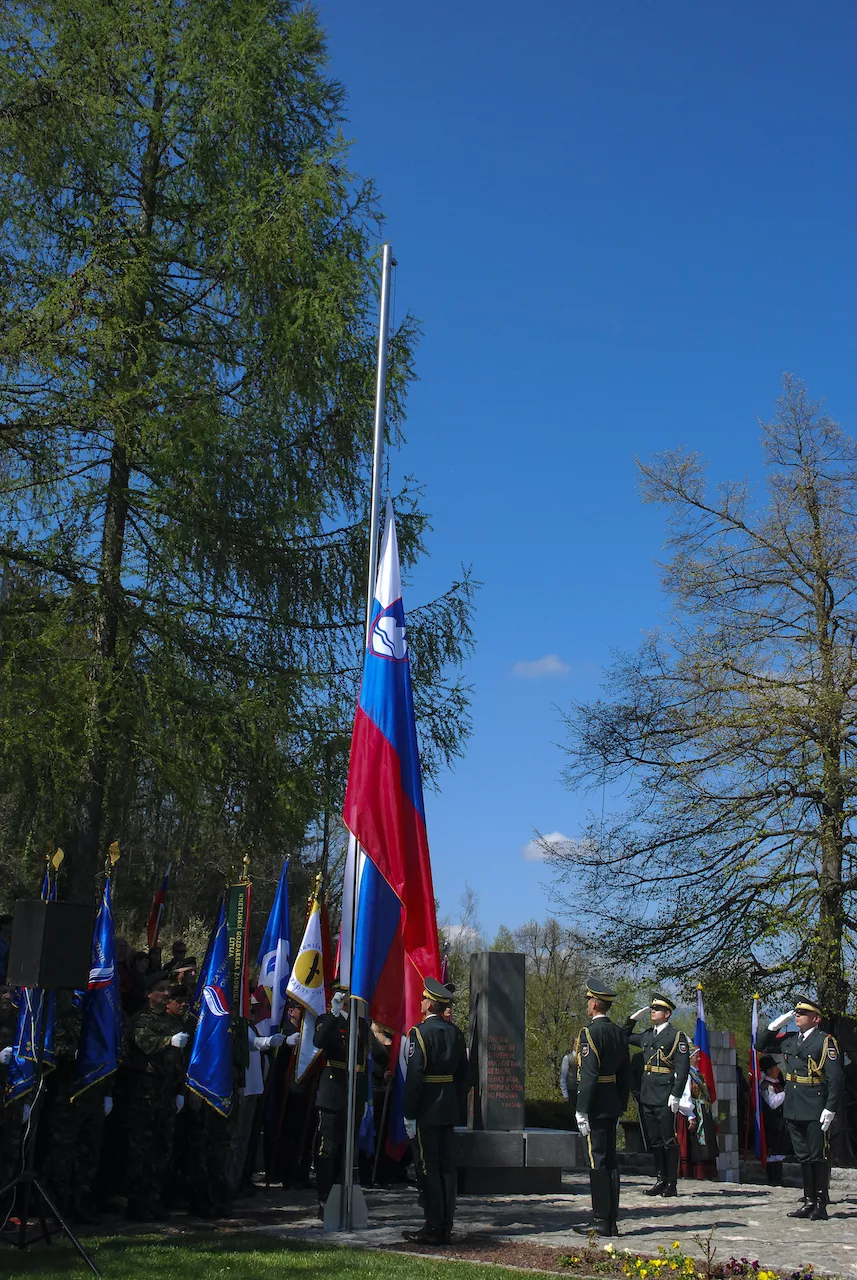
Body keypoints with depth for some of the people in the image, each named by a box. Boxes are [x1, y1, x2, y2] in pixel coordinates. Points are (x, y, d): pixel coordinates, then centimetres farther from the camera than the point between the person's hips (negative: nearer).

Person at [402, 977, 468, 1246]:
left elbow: (414, 1075, -16)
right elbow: (463, 1074, 11)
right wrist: (458, 1107, 17)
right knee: (447, 1167, 9)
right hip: (449, 1110, 7)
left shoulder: (420, 1032, -13)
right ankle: (446, 1227, 14)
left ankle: (433, 1228, 1)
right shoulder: (455, 1032, 8)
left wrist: (409, 1115, -13)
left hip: (426, 1112, -7)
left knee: (428, 1168, -1)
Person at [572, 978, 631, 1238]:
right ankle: (611, 1221, 15)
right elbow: (625, 1075, 15)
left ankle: (600, 1221, 0)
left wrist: (581, 1110, -17)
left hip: (595, 1107, -8)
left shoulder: (590, 1033, -14)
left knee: (597, 1161, -4)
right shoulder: (619, 1033, 11)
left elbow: (588, 1075, -19)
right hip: (612, 1106, 8)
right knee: (610, 1161, 11)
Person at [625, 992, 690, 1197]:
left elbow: (682, 1069, -10)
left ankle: (671, 1184, 5)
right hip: (647, 1096, 7)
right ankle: (660, 1180, 18)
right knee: (655, 1141, 11)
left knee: (669, 1141, -1)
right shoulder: (646, 1035, 15)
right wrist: (633, 1018, 17)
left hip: (665, 1098, -7)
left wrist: (676, 1096, -16)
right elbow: (625, 1037, 32)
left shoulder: (676, 1036, -4)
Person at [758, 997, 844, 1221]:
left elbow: (836, 1078, -11)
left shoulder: (825, 1041, -7)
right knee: (803, 1156, 11)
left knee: (818, 1157, -1)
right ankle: (809, 1201, 19)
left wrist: (830, 1109, -16)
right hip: (793, 1108, 6)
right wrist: (776, 1024, 8)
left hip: (815, 1110, -6)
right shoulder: (789, 1040, 11)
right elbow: (761, 1045, 22)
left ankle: (821, 1206, 5)